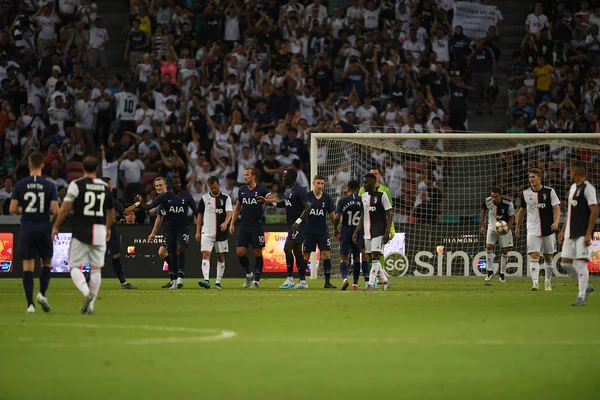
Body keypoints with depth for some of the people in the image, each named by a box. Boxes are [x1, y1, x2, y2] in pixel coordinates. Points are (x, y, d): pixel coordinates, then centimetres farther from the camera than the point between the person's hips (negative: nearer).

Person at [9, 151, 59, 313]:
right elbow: (56, 211, -9)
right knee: (46, 263, 18)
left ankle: (30, 304, -5)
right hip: (44, 228, 0)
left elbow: (12, 209, -5)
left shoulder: (20, 185, -2)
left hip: (26, 229, 0)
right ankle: (42, 293, -2)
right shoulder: (49, 186, -4)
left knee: (28, 267, 2)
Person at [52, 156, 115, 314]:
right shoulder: (105, 186, 9)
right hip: (99, 231, 3)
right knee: (96, 268, 8)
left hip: (81, 231, -3)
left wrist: (56, 226, 1)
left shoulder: (76, 184, -4)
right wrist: (108, 228, 37)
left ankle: (86, 292, -23)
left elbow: (65, 207, -9)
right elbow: (111, 211, 21)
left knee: (75, 266, 3)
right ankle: (91, 304, 6)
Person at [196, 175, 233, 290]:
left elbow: (229, 213, -11)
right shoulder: (204, 198, 7)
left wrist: (225, 223, -31)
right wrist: (198, 231, 7)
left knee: (221, 257, 5)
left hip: (221, 232, 0)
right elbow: (200, 215, 12)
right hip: (207, 232, 0)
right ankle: (206, 280, -25)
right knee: (205, 255, -15)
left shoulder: (226, 198, 1)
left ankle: (218, 282, 14)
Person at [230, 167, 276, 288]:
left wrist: (266, 200, -35)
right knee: (240, 252, -4)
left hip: (257, 226, -4)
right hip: (244, 226, 4)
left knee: (257, 253, 0)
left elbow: (275, 200, -14)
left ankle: (256, 279, 9)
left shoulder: (261, 190, -4)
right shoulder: (242, 190, 11)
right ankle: (248, 274, 16)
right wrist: (232, 223, 14)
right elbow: (237, 207, 19)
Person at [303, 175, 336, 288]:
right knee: (306, 256, 2)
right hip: (309, 231, -1)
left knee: (326, 255, -9)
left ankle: (327, 281, -5)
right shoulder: (307, 196, -2)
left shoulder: (327, 198, 3)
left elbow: (331, 216, 8)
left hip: (322, 231, 1)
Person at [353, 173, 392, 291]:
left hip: (379, 231, -7)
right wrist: (356, 232, 14)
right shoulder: (363, 197, 13)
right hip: (367, 232, 7)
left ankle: (370, 284, -16)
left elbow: (389, 214, -7)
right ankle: (385, 281, 20)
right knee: (371, 258, 8)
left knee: (375, 258, -13)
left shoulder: (381, 195, -6)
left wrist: (387, 232, -15)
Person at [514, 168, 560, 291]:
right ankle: (535, 282, -21)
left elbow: (557, 208, -3)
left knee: (548, 257, 9)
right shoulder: (525, 193, 5)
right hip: (533, 230, 0)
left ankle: (548, 282, 25)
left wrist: (556, 222, -20)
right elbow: (521, 210, 17)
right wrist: (517, 227, 21)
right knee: (534, 256, -14)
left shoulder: (549, 192, -2)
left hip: (548, 230, 0)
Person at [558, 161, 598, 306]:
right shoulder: (573, 187, 17)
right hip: (570, 233, 9)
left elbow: (594, 211, -16)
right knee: (566, 263, 6)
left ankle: (581, 297, -7)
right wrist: (563, 231, 21)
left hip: (583, 234, -9)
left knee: (581, 262, -11)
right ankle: (586, 286, 21)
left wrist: (588, 234, -19)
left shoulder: (588, 188, -10)